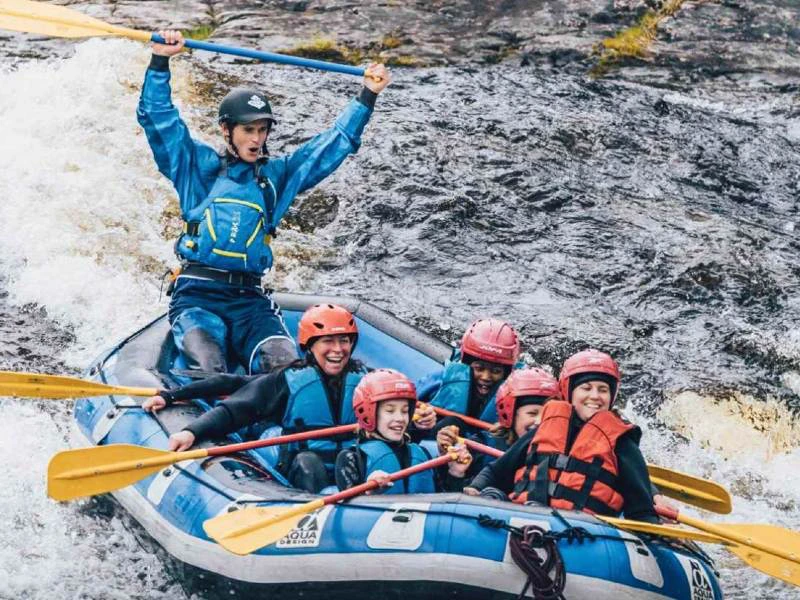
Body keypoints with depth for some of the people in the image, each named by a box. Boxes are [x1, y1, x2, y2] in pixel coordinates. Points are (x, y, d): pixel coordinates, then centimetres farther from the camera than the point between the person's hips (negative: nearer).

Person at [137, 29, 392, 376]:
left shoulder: (278, 175, 19)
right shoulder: (198, 165, 12)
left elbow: (335, 143, 22)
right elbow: (158, 117, 6)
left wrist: (367, 96, 19)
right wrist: (160, 61, -3)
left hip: (250, 300, 3)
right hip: (195, 297, -3)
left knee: (287, 369, -27)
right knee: (207, 372, -30)